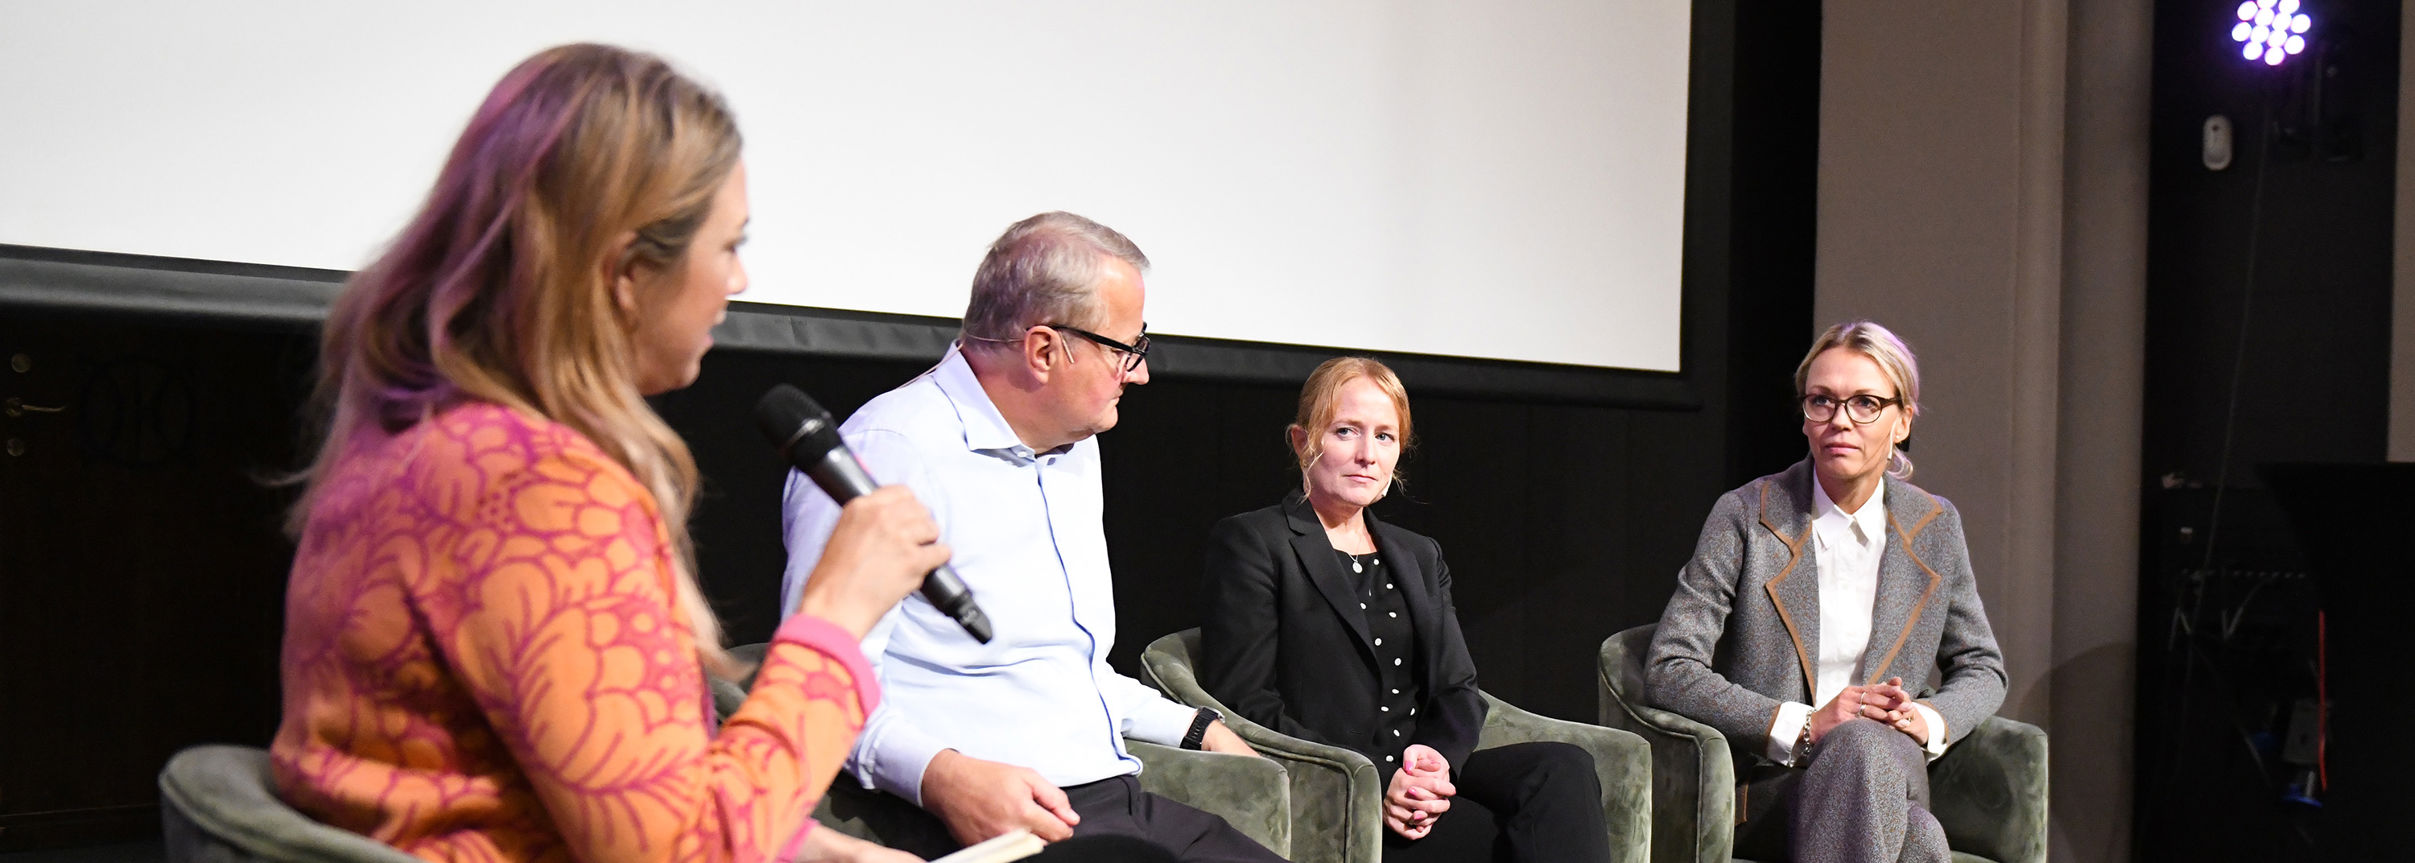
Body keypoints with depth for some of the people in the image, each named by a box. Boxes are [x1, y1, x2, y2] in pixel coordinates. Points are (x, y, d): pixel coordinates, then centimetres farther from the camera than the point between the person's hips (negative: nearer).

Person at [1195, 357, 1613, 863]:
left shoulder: (1421, 558, 25)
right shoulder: (1250, 543, 3)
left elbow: (1459, 691, 16)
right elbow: (1241, 703, -7)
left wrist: (1436, 757, -10)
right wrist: (1373, 780, -17)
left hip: (1422, 782, 6)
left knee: (1564, 767, -24)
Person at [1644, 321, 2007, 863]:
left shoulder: (1934, 526, 11)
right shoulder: (1746, 516, -1)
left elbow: (1982, 669, 20)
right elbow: (1668, 671, -7)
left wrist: (1928, 721, -4)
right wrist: (1804, 725, -17)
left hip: (1891, 767, 4)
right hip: (1764, 788, -4)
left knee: (1864, 747, -36)